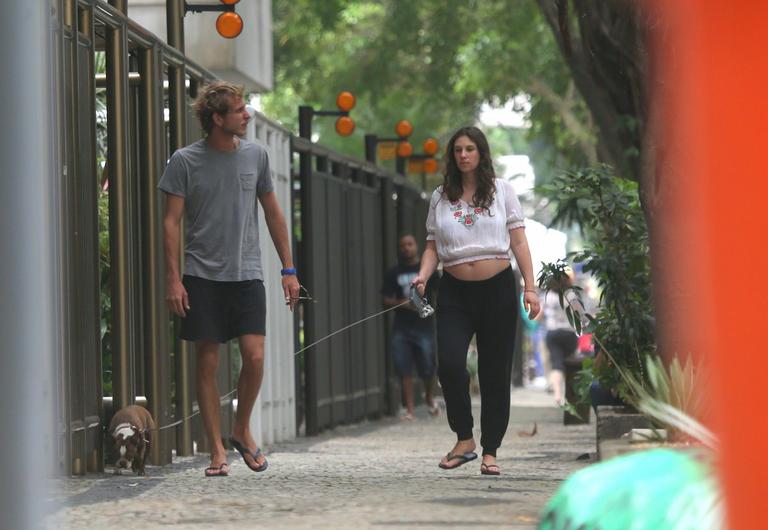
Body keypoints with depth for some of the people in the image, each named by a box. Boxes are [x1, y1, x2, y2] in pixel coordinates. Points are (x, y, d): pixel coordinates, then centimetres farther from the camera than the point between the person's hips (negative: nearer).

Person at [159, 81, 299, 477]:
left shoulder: (255, 155, 8)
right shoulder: (185, 161, -2)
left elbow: (272, 212, 15)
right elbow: (172, 222, -1)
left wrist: (288, 270, 12)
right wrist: (173, 279, -9)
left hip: (247, 274, 2)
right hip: (202, 277, -2)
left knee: (254, 356, -10)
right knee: (207, 363, 0)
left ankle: (242, 430, 14)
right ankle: (217, 451, 8)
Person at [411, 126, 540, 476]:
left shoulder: (501, 190, 6)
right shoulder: (441, 197, 10)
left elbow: (518, 240, 4)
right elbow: (433, 246, 11)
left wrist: (529, 287, -5)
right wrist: (422, 276, -10)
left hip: (497, 289, -1)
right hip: (455, 292, 1)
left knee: (495, 372, 1)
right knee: (449, 364, -17)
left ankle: (490, 451, 7)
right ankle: (464, 439, -1)